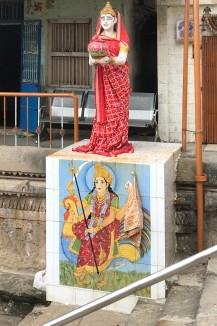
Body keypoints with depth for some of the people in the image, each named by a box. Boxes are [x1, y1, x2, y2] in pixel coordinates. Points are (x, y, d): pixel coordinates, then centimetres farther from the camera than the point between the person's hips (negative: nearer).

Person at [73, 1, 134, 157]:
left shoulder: (122, 39, 2)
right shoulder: (95, 39, 10)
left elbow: (122, 59, -12)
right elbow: (90, 60, 1)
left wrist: (109, 59, -32)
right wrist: (95, 60, -22)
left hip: (118, 79, -2)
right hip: (102, 80, 2)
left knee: (117, 110, -5)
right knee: (103, 110, 0)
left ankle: (117, 143, -3)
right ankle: (101, 142, 2)